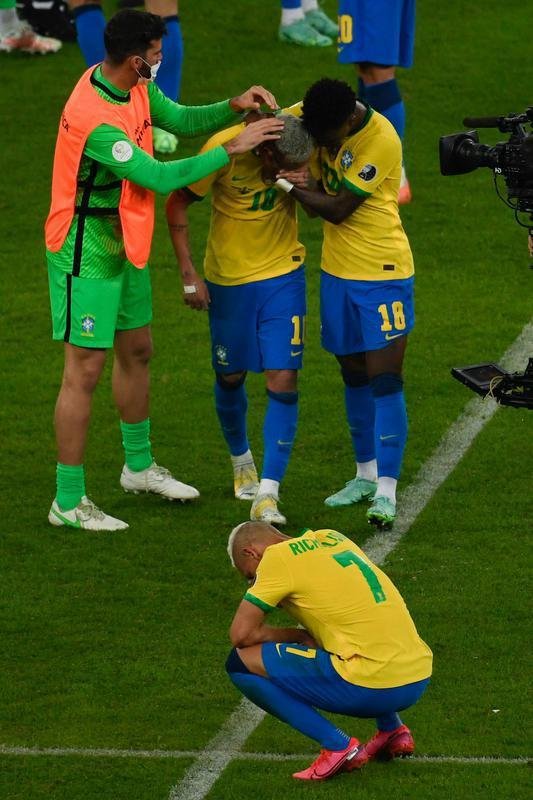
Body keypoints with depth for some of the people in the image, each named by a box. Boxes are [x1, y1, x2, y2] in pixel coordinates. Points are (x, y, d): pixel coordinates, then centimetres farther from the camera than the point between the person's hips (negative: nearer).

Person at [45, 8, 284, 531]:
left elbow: (181, 120, 9)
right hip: (86, 253, -10)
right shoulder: (93, 120, -31)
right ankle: (68, 503, 3)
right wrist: (232, 149, -25)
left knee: (136, 351, 22)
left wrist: (233, 107, -9)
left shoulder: (135, 88, -3)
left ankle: (138, 467, 41)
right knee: (85, 370, -5)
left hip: (123, 243, 10)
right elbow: (159, 177, -29)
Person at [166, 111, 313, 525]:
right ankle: (242, 461, 44)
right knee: (231, 376, 15)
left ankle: (267, 495, -11)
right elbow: (177, 204, -10)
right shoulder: (224, 149, -24)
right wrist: (189, 274, -13)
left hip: (283, 276, 1)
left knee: (284, 379, -11)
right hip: (228, 279, -1)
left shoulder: (297, 131, -17)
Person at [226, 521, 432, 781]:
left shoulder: (277, 557, -3)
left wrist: (299, 636, 9)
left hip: (371, 687, -8)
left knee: (241, 662, -2)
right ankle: (392, 729, 24)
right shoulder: (332, 537, 18)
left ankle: (338, 746, -5)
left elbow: (241, 634, -5)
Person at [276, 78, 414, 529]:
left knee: (384, 377, -10)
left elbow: (338, 209, -21)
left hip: (382, 272, -7)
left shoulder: (381, 141, -23)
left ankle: (386, 491, -11)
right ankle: (366, 474, 27)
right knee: (353, 374, 14)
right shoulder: (321, 120, -3)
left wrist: (291, 185, -12)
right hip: (338, 268, 7)